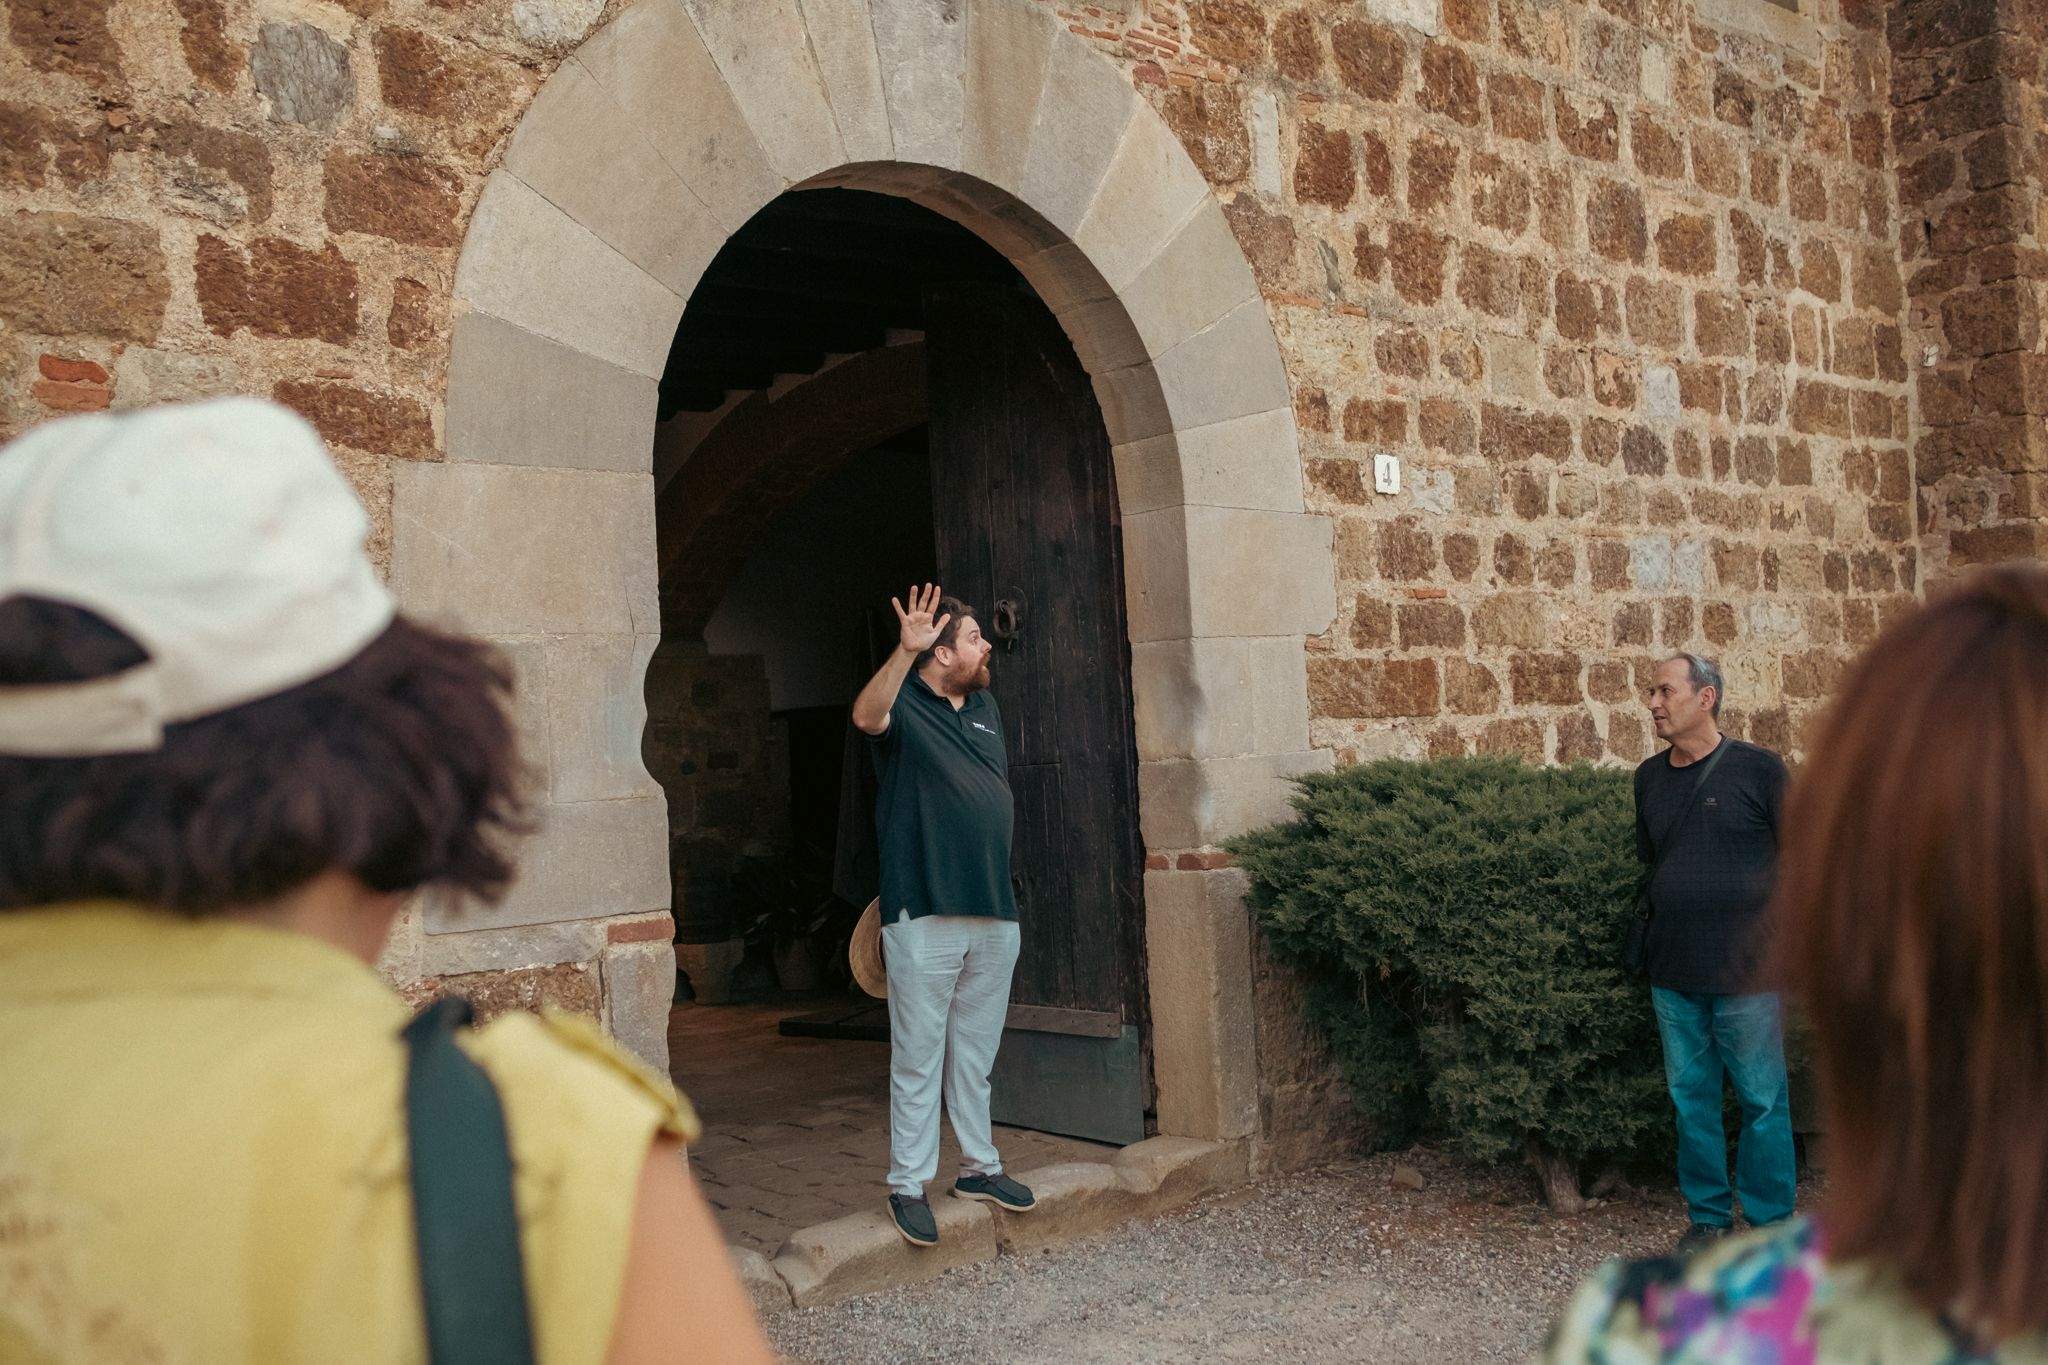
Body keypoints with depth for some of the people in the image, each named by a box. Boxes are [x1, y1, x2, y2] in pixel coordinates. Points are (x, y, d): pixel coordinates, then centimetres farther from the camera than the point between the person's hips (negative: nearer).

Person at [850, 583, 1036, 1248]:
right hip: (925, 916, -7)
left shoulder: (985, 708, 16)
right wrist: (905, 650, -45)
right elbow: (866, 717, -31)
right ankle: (908, 1185, 8)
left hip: (994, 914, 7)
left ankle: (979, 1167, 27)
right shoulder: (904, 707, -6)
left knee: (976, 1053, 16)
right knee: (919, 1056, -1)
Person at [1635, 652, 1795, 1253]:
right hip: (1673, 973, 5)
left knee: (1763, 1102, 2)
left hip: (1745, 971, -4)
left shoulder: (1757, 768, -5)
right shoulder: (1649, 777, 9)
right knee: (1691, 1099, 11)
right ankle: (1708, 1215, 24)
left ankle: (1769, 1225, 15)